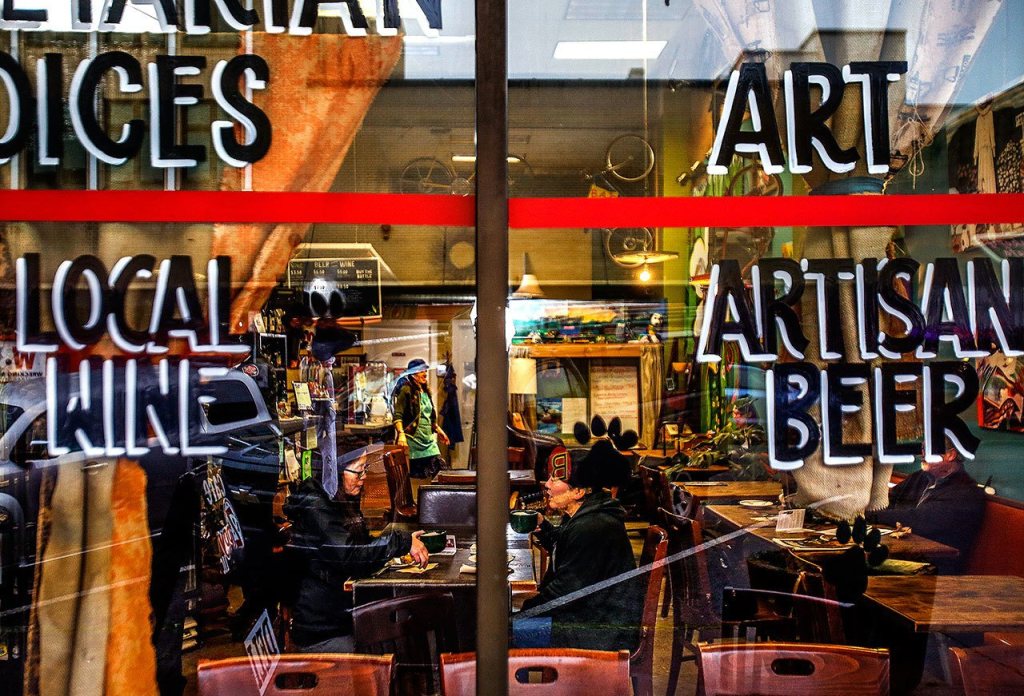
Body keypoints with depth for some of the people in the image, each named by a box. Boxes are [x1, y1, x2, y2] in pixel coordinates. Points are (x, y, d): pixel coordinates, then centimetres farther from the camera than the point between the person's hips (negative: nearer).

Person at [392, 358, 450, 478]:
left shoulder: (425, 391, 16)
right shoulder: (406, 390, -7)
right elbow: (397, 416, -14)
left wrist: (438, 430, 25)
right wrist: (401, 434, -26)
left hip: (429, 441, 7)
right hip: (412, 440, -7)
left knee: (440, 471, -3)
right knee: (413, 477, -4)